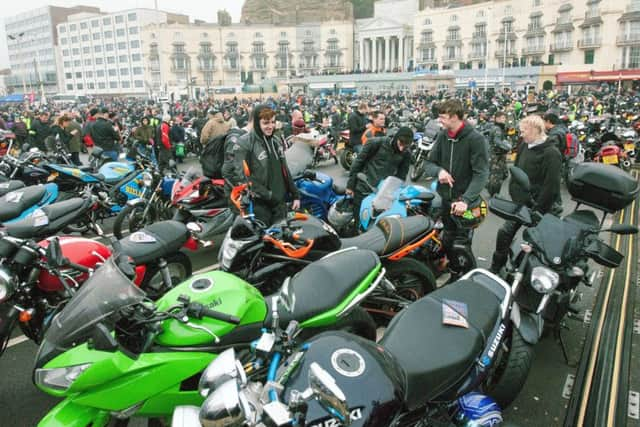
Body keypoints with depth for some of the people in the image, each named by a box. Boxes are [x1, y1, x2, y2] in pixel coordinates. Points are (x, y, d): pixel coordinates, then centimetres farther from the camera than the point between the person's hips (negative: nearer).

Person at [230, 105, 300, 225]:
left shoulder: (277, 141, 12)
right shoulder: (244, 143, -9)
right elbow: (240, 176, -16)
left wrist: (295, 195, 13)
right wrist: (266, 194, -19)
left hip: (280, 202, 6)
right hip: (259, 204, -6)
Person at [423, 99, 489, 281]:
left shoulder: (475, 139, -13)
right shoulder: (442, 136, 5)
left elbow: (481, 174, -18)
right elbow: (428, 163, 8)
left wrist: (466, 199, -29)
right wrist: (439, 171, -16)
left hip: (465, 202, -6)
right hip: (445, 199, 6)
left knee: (461, 247, -9)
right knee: (447, 243, 17)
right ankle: (455, 276, 36)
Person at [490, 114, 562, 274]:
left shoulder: (551, 153, -19)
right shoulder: (524, 146, 6)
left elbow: (552, 186, -22)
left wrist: (538, 210, -20)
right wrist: (514, 194, 10)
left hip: (538, 207, -7)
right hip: (520, 203, 7)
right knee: (504, 233, 10)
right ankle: (496, 268, 25)